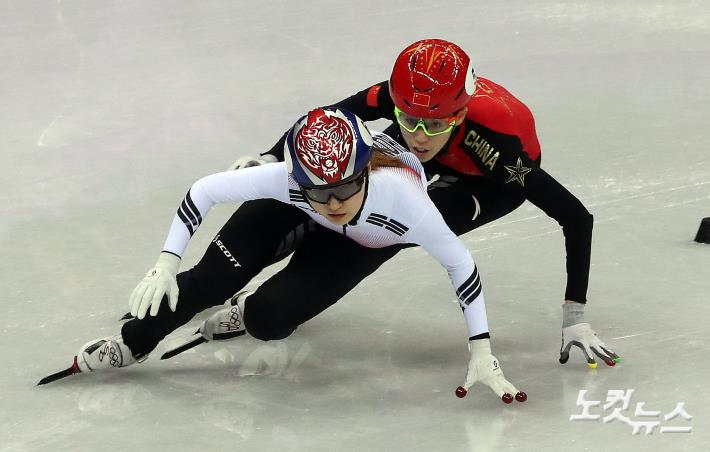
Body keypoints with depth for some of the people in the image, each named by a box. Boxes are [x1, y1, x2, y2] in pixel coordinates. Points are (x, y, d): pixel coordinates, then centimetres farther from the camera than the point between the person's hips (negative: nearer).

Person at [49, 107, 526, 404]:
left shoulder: (402, 197, -45)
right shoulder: (287, 180, -41)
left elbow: (461, 264, -31)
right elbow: (205, 189, -27)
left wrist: (482, 352, -32)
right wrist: (167, 263, -31)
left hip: (361, 240, -1)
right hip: (292, 209, 1)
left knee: (269, 317, -16)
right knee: (217, 275, -14)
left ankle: (250, 314, 22)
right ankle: (133, 343, 10)